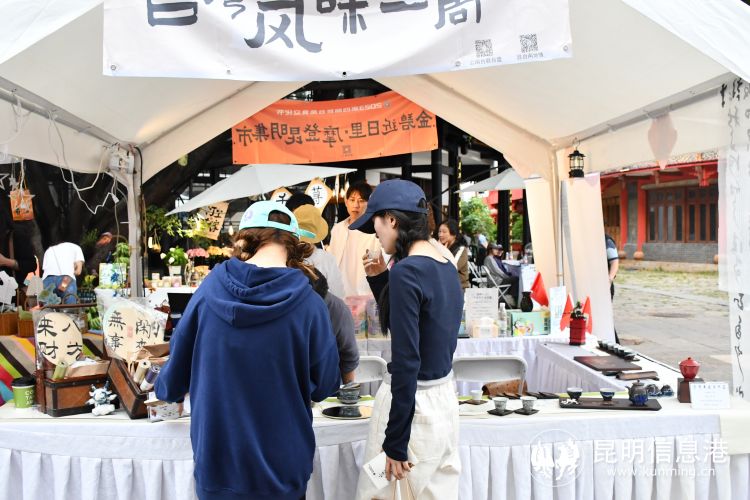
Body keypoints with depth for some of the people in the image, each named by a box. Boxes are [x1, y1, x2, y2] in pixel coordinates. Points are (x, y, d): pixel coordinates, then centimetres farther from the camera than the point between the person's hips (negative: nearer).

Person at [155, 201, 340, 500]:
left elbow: (179, 359, 5)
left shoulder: (211, 288, -8)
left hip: (215, 462, 2)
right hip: (282, 467, -2)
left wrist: (167, 392, 27)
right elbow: (325, 386, -4)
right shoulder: (308, 302, -15)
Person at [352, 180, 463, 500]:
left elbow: (407, 361, -22)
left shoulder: (406, 271, -19)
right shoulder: (447, 268, 7)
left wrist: (395, 444, -18)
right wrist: (380, 280, 12)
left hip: (413, 402, -9)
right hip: (444, 397, 9)